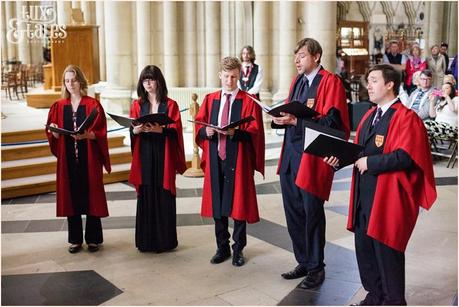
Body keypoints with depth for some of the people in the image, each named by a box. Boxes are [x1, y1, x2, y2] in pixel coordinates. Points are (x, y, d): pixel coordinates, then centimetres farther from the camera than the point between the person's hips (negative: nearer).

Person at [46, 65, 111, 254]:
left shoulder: (93, 105, -1)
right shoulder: (58, 106, 8)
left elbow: (100, 133, -5)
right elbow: (53, 135, 7)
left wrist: (87, 135, -23)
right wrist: (54, 131, -15)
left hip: (89, 159, -2)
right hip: (68, 159, 3)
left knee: (91, 196, 2)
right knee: (71, 197, 6)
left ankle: (93, 238, 15)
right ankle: (75, 239, 17)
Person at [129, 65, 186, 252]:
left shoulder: (170, 105, 3)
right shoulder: (137, 105, 10)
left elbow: (176, 130, -5)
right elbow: (132, 131, 6)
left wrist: (159, 129, -23)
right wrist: (136, 130, -17)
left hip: (163, 157, -2)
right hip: (144, 156, 2)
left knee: (164, 198, 0)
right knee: (145, 197, 2)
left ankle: (165, 240, 10)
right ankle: (146, 241, 11)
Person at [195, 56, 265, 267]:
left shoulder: (248, 101, -2)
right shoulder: (210, 99, 10)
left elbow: (254, 132, -7)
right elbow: (199, 126, 9)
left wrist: (235, 132, -24)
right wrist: (206, 130, -13)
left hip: (238, 158, -3)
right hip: (215, 157, 4)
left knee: (238, 202, 3)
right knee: (217, 203, 9)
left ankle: (238, 249, 18)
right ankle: (222, 247, 23)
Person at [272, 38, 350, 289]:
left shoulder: (330, 82, -9)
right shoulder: (297, 80, 14)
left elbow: (331, 122, -16)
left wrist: (295, 120, -22)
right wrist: (282, 117, -2)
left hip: (313, 156, -7)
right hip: (290, 155, 8)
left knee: (312, 213, 2)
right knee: (293, 211, 14)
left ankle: (316, 268, 19)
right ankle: (304, 262, 30)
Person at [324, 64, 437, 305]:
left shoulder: (406, 117, -11)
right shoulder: (370, 115, 15)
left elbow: (404, 157, -21)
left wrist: (369, 162, -17)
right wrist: (341, 157, -1)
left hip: (388, 195, -8)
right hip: (364, 194, 8)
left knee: (385, 248, 1)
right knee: (364, 246, 14)